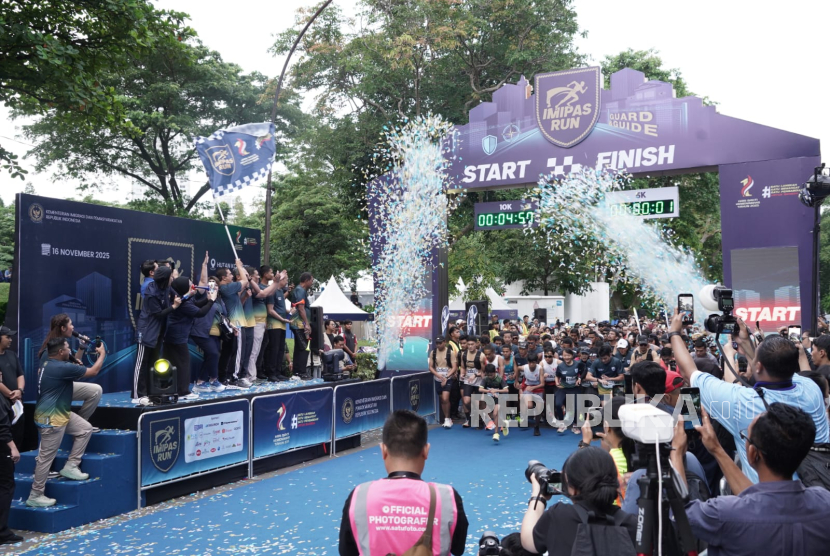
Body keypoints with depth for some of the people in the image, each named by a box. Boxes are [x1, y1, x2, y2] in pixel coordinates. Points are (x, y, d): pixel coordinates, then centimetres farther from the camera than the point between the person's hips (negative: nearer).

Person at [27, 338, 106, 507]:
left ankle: (70, 467, 15)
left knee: (85, 429, 13)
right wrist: (102, 354, 1)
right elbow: (93, 371, -15)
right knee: (46, 457, -2)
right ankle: (35, 496, 9)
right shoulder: (61, 367, -23)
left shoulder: (47, 365, 7)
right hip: (50, 418, -11)